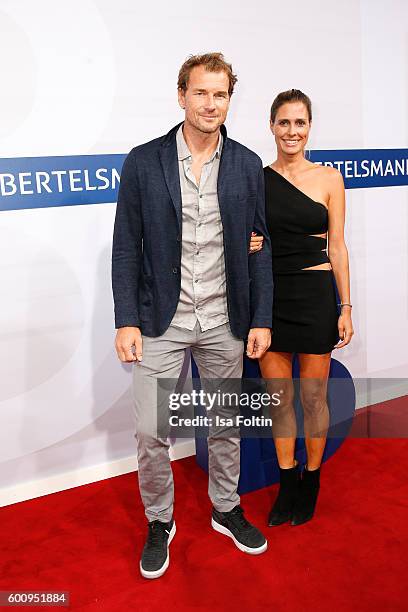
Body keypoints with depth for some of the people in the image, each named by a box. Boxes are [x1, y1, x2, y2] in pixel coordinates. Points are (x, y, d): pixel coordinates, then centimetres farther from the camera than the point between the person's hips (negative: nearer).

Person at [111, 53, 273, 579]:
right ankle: (159, 522, 26)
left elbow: (259, 248, 4)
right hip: (162, 321, -2)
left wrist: (261, 319, 0)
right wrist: (126, 321, -8)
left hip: (225, 322, 2)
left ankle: (226, 510, 38)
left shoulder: (247, 165, 3)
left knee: (226, 425, 15)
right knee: (151, 432, 1)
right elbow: (126, 247, -2)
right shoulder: (143, 162, -3)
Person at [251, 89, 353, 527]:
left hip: (314, 294, -2)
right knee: (278, 396, 10)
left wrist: (346, 307, -4)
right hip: (269, 295, 2)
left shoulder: (328, 178, 0)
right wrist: (245, 245, -12)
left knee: (313, 396, 8)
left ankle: (311, 482, 28)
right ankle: (287, 483, 28)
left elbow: (337, 247, 0)